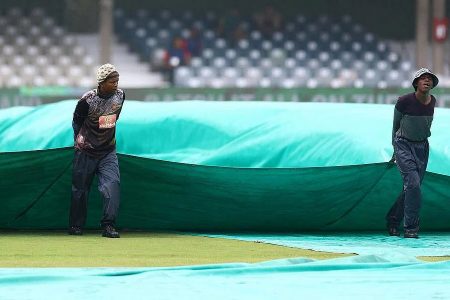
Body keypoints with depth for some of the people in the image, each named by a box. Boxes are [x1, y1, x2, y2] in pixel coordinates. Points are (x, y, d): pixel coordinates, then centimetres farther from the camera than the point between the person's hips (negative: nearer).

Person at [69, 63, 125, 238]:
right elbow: (76, 122, -2)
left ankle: (108, 225, -14)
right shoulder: (87, 100, -20)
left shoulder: (120, 95, -5)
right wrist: (81, 141, 8)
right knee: (80, 189, 7)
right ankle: (75, 226, 23)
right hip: (86, 151, -3)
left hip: (108, 151, 3)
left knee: (113, 184, -15)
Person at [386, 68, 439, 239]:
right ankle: (410, 229, -11)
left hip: (422, 147, 6)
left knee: (411, 188, 7)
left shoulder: (432, 101, -1)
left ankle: (392, 222, 26)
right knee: (413, 183, -18)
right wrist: (395, 147, 10)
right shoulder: (404, 101, -16)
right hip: (404, 145, -6)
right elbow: (396, 124, 0)